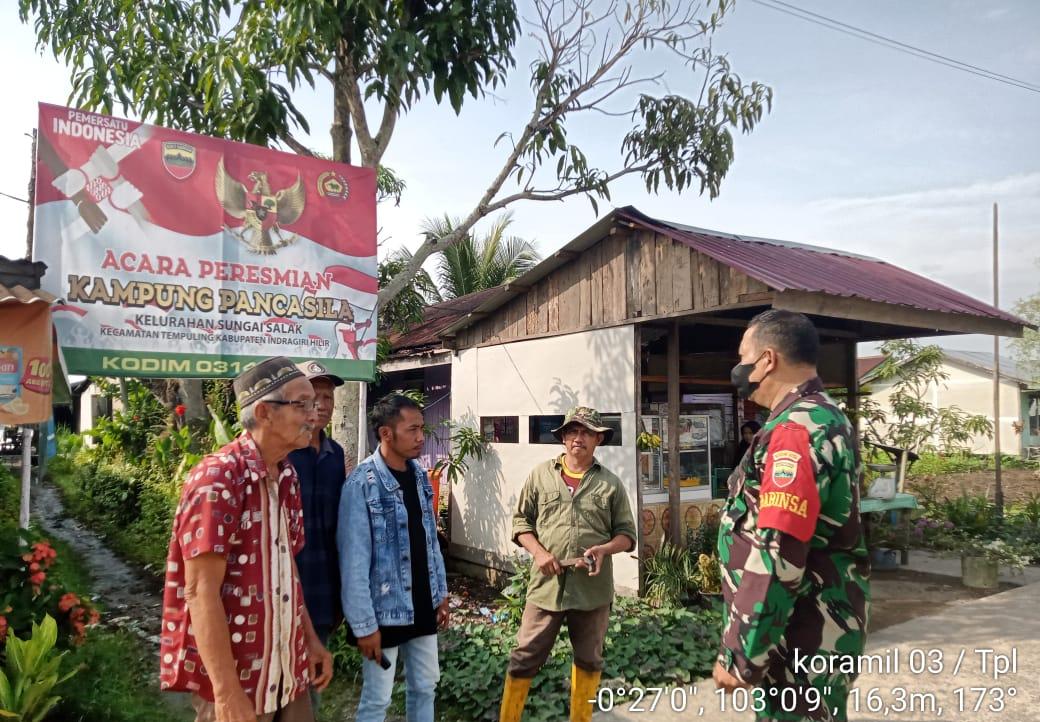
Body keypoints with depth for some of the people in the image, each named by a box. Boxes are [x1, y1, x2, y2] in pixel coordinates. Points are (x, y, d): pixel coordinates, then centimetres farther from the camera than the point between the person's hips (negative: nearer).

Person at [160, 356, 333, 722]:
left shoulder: (286, 476, 6)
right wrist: (227, 692, -22)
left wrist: (311, 640, 12)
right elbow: (200, 593, -21)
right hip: (234, 677, -7)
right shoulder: (217, 479, -18)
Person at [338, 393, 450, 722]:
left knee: (425, 685, 18)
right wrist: (364, 624, -17)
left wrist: (441, 593, 12)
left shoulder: (420, 475, 3)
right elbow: (353, 562, -19)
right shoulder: (362, 483, -19)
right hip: (384, 610, -6)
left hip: (422, 605, 6)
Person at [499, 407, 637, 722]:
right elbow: (521, 520, 7)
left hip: (593, 588, 1)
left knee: (588, 660, 16)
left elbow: (627, 533, 7)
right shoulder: (540, 474, 4)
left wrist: (604, 549, -14)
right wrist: (538, 552, -10)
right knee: (525, 658, 5)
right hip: (547, 584, -1)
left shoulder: (611, 483, 3)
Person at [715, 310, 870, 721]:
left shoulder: (794, 430, -22)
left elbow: (775, 559, -27)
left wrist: (739, 655, -20)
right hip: (819, 634, 10)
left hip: (801, 643, -10)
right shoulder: (827, 419, 11)